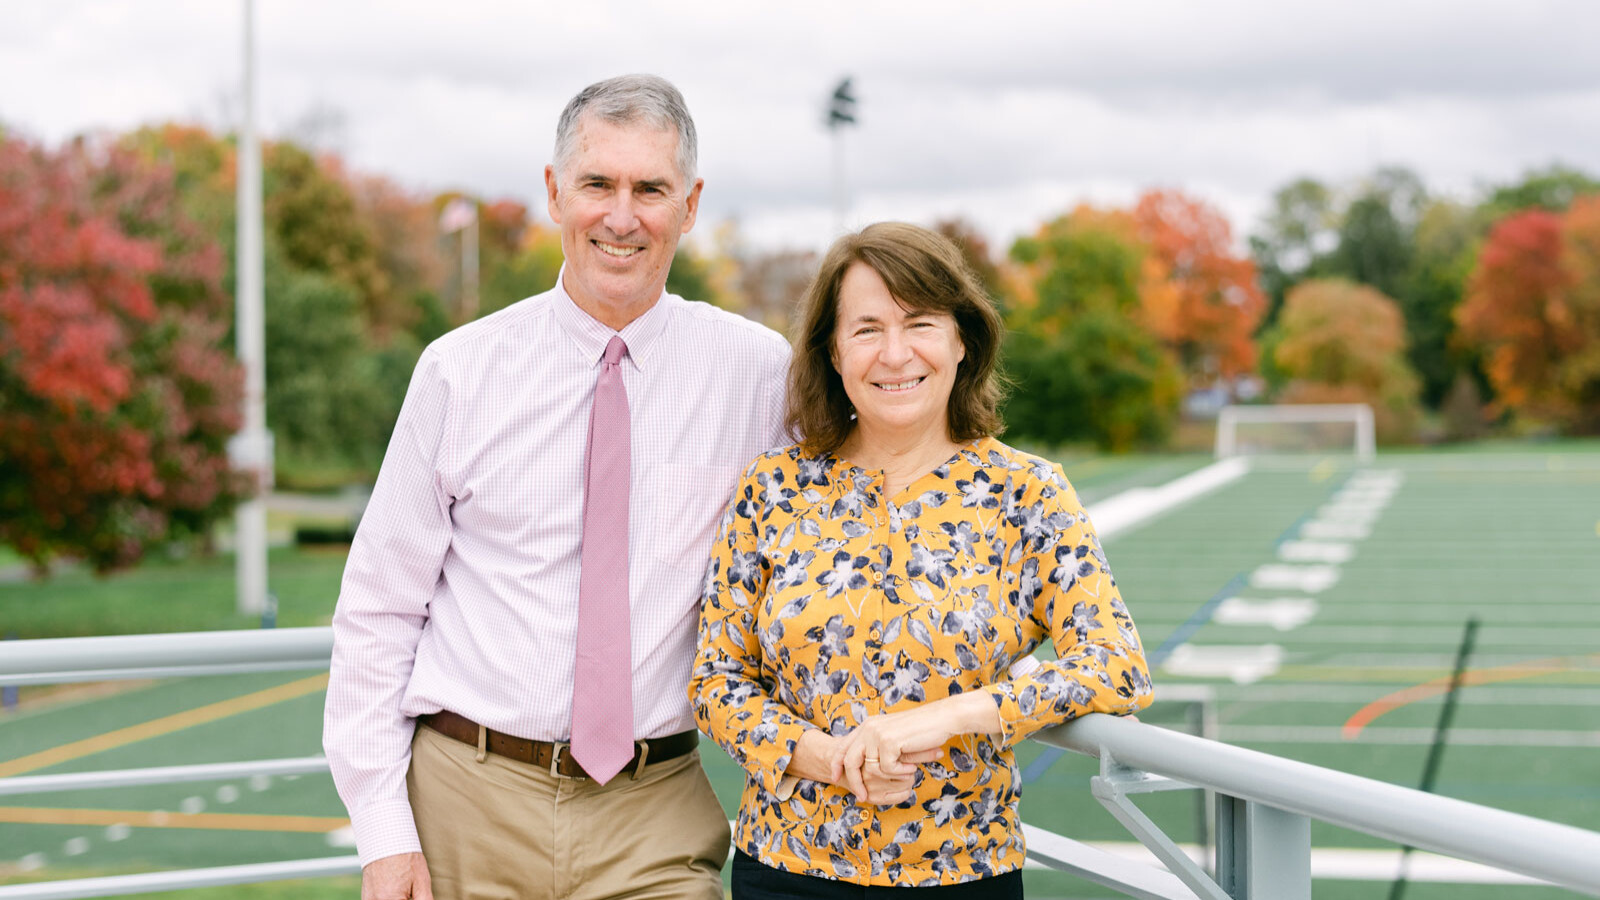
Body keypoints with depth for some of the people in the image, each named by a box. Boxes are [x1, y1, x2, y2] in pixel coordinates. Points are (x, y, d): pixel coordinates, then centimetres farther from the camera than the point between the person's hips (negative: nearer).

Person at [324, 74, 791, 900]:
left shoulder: (756, 369, -1)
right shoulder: (459, 370, -2)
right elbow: (378, 607, 0)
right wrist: (383, 831, -5)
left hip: (656, 822, 0)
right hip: (467, 801, 0)